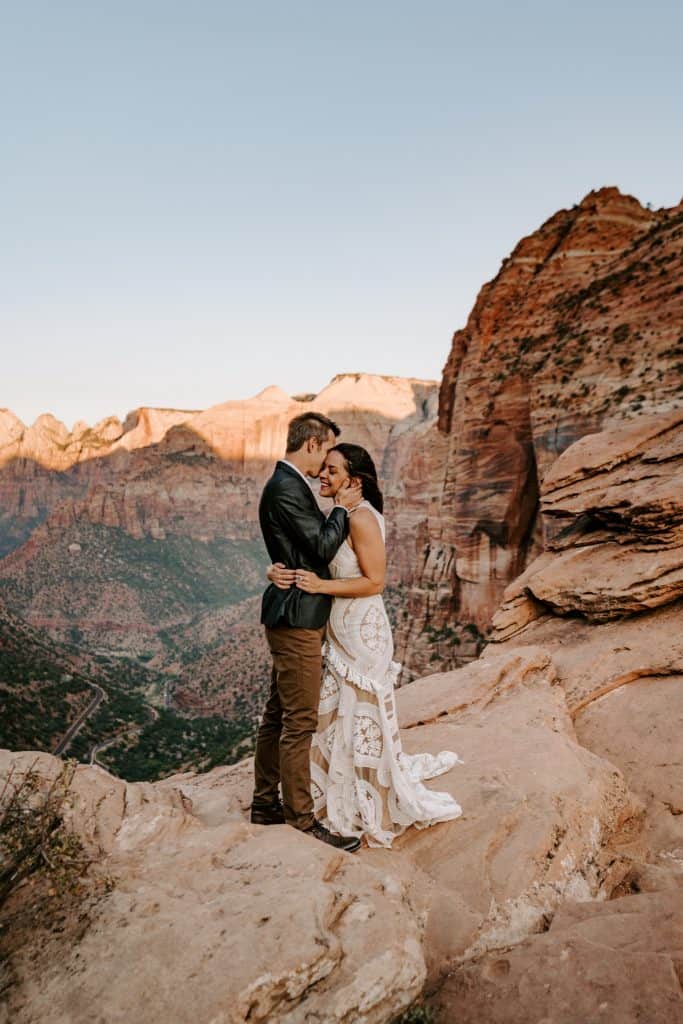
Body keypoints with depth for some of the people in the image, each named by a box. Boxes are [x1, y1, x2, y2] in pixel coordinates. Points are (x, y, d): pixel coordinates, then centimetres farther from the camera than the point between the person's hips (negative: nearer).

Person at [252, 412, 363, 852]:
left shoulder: (289, 485, 15)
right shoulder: (286, 489, -18)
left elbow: (316, 544, 17)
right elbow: (323, 547, -20)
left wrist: (341, 508, 9)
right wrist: (342, 508, -7)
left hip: (293, 617, 11)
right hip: (297, 620, -11)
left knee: (279, 714, 17)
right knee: (300, 721, -2)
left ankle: (266, 804, 30)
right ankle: (302, 820, 10)